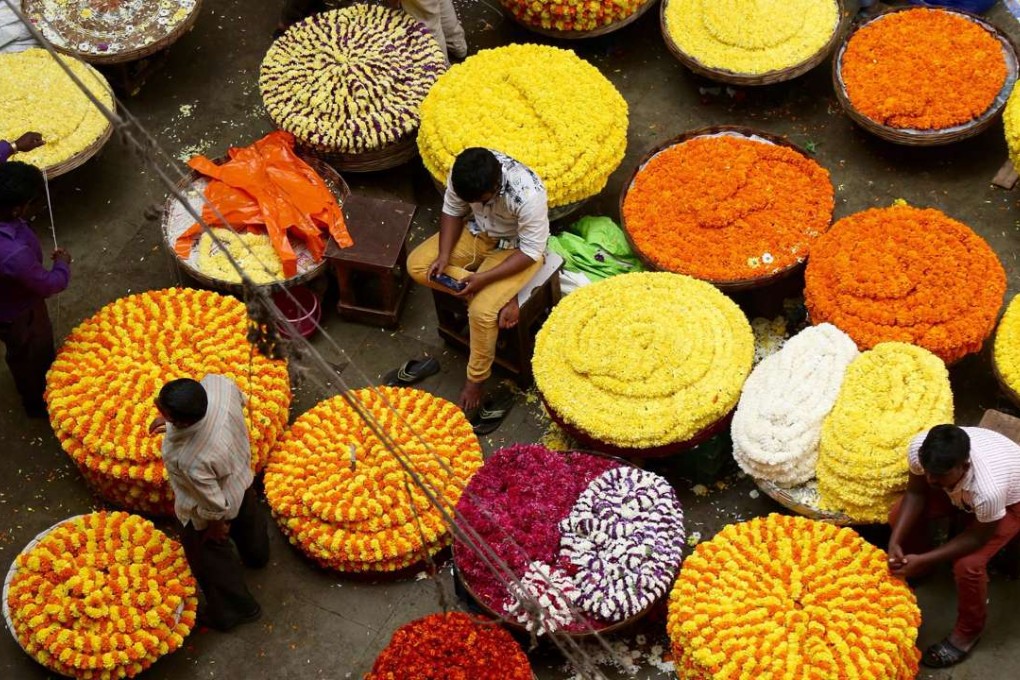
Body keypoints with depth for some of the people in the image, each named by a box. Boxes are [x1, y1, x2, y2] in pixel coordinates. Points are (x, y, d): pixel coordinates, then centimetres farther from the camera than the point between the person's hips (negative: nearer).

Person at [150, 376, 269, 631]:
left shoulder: (190, 461, -49)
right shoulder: (218, 383, -36)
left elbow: (214, 504, -28)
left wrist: (217, 524, -5)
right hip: (242, 477, 7)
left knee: (210, 556, 26)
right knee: (247, 521, 39)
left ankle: (233, 610, 54)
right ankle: (257, 554, 74)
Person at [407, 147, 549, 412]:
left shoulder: (528, 195, -37)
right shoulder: (463, 173, -23)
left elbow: (531, 252, -26)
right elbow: (452, 210, -4)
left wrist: (484, 278, -32)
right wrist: (444, 256, -17)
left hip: (517, 248, -6)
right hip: (479, 233, 6)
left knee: (482, 311, -24)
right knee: (417, 265, -10)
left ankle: (476, 380, 1)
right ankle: (502, 298, -7)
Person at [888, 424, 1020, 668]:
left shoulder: (989, 489, -46)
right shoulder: (919, 448, -34)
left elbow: (979, 537, -27)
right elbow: (915, 494, -14)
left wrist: (922, 560, -29)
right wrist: (895, 541, -25)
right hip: (959, 490, 6)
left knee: (967, 564, -21)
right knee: (900, 515, -5)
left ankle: (968, 631, 8)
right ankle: (917, 572, 26)